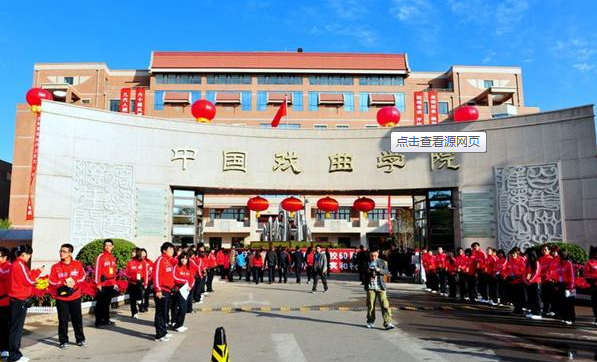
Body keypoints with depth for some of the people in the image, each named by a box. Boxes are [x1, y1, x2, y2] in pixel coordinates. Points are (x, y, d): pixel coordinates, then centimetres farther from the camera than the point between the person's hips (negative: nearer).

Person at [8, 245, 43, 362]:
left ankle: (13, 353, 21)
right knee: (17, 327, -4)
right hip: (19, 300, -10)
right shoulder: (20, 264, -16)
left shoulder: (15, 264, 13)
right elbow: (29, 281, -16)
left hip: (16, 299, 10)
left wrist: (34, 273, 4)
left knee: (15, 327, 14)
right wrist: (38, 271, -4)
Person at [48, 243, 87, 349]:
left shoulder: (77, 264, -2)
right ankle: (63, 341, 17)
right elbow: (52, 281, -4)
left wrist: (74, 281, -13)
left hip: (75, 297, 1)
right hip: (61, 298, -1)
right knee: (63, 320, 4)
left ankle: (80, 339, 22)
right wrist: (63, 282, -17)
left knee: (77, 319, 10)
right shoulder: (55, 267, -4)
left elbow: (82, 277, 5)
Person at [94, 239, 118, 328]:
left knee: (107, 303, 14)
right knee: (100, 303, -2)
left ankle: (106, 320, 22)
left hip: (111, 284, 7)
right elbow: (97, 270, -12)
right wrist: (98, 283, -16)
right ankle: (98, 321, 3)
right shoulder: (100, 257, -8)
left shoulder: (113, 258, 12)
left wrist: (114, 283, 16)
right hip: (103, 284, -7)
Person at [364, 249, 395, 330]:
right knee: (370, 305, 6)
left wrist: (379, 270, -20)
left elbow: (387, 272, -3)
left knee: (385, 305, -6)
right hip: (370, 287, 0)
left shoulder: (382, 262, 6)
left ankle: (387, 323, -5)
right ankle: (370, 321, 21)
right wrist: (367, 271, -16)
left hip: (380, 287, 0)